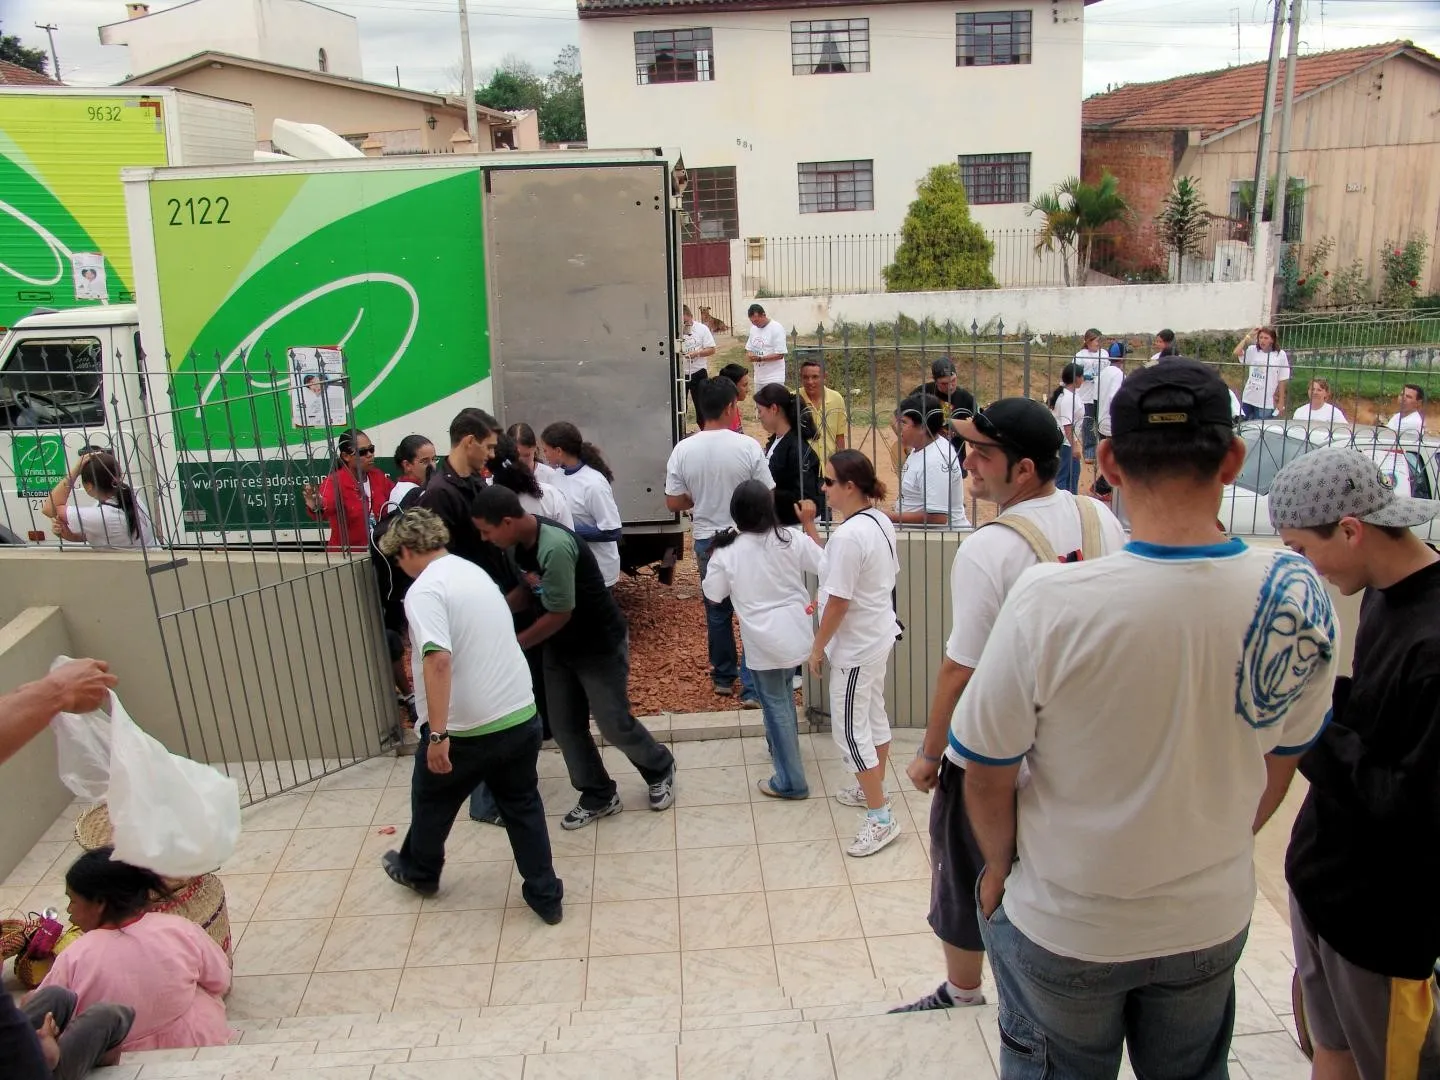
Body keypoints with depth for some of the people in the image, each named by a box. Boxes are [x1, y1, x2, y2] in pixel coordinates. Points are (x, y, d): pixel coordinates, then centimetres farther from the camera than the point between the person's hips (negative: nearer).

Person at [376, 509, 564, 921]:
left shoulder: (425, 590, -15)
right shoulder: (474, 572, 12)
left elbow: (439, 658, -30)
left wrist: (438, 733, -30)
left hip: (467, 727, -6)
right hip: (522, 715, 6)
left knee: (432, 801, 22)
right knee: (523, 806, 19)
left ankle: (419, 872, 45)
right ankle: (546, 896, 24)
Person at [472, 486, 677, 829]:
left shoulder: (554, 547, -34)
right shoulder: (521, 541, -6)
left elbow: (560, 614, -27)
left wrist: (514, 645, -17)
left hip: (600, 645, -8)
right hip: (560, 646, 8)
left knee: (614, 725, 5)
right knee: (564, 727, 10)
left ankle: (660, 770, 32)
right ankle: (599, 797, 27)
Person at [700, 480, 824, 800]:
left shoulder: (727, 551, -11)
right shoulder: (793, 539, -6)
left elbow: (713, 594, 0)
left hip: (764, 642, -4)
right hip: (797, 634, 4)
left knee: (776, 705, 7)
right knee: (783, 692, 27)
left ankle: (791, 781, 14)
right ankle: (782, 747, 46)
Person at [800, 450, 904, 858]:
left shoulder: (847, 535, -27)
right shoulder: (880, 521, 2)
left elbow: (839, 602, -24)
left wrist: (817, 647, -10)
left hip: (856, 647, -10)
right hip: (880, 635, 10)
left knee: (849, 730, 1)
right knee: (874, 715, 22)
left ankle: (880, 818, 9)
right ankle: (873, 790, 38)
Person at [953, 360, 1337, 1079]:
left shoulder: (1048, 603, -31)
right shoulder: (1299, 598, -18)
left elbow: (987, 774, -18)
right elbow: (1281, 761, -1)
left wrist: (1001, 865, 3)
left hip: (1066, 926, -3)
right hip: (1214, 919, 3)